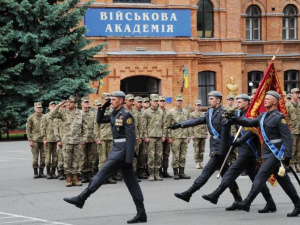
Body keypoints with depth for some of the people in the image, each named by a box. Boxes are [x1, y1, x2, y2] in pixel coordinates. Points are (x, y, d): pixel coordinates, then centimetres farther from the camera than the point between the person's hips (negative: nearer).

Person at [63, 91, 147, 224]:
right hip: (117, 149, 10)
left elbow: (131, 138, -17)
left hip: (122, 151, -10)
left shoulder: (126, 115, -12)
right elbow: (99, 120, 27)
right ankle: (141, 214, 7)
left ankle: (81, 199, -2)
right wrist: (103, 107, 12)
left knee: (102, 174, -6)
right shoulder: (114, 114, 14)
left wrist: (129, 159, -21)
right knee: (131, 182, 7)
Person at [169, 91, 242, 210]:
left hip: (220, 148, -9)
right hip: (214, 148, 9)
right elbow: (197, 121, 7)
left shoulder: (223, 114, -12)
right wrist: (180, 124, -4)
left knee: (206, 172, -6)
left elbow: (225, 134, -16)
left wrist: (220, 152, -20)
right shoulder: (210, 113, 14)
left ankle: (188, 194, -5)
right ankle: (238, 200, 14)